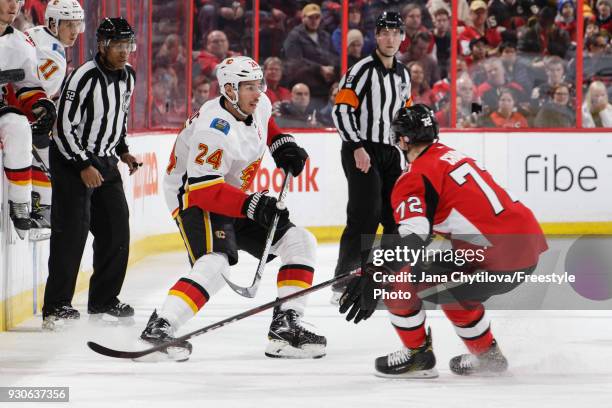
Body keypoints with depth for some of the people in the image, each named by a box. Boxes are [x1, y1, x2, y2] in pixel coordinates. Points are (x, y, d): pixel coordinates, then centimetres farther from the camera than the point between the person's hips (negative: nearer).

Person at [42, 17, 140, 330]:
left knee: (116, 230, 6)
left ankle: (103, 303, 16)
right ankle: (56, 308, -12)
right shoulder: (84, 78, -21)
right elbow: (64, 128, -21)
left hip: (104, 161, 8)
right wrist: (84, 166, -23)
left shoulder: (128, 76, 4)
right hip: (70, 160, -8)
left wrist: (122, 150, 13)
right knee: (72, 230, -14)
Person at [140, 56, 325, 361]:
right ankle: (159, 327, -36)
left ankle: (285, 327, 1)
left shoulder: (259, 105, -3)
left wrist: (282, 144, 8)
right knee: (215, 263, -34)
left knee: (299, 243, 4)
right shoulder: (214, 130, -29)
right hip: (193, 198, -9)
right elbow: (203, 189, -33)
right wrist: (251, 205, -40)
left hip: (234, 199, 9)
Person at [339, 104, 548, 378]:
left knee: (397, 282, -2)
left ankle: (418, 356, 11)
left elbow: (412, 234, -24)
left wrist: (374, 276, -32)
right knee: (453, 288, 34)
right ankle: (487, 355, 41)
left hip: (497, 264, -9)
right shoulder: (453, 156, 20)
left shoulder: (415, 178, -7)